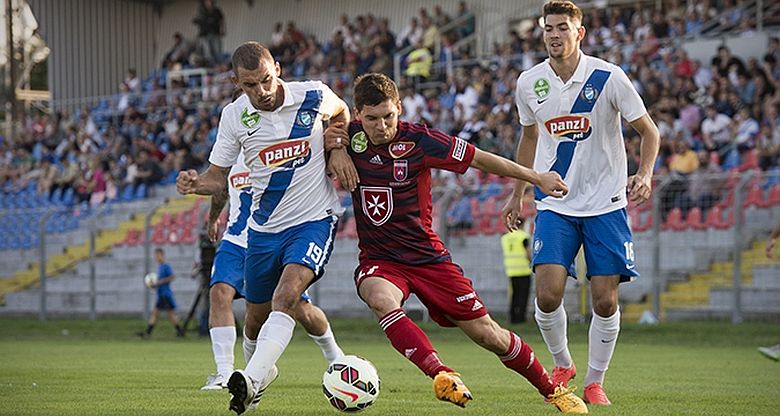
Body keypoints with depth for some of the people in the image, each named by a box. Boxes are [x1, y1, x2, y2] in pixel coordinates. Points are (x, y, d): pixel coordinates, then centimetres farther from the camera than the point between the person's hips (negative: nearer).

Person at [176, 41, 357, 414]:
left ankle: (252, 379, -37)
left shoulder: (313, 96, -10)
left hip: (313, 220, -3)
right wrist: (195, 184, -21)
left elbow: (341, 114, 15)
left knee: (286, 295, -27)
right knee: (255, 319, 11)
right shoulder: (234, 116, -6)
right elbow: (219, 176, 2)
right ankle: (264, 371, 42)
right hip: (263, 227, 3)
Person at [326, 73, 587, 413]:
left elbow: (479, 159, -4)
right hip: (379, 261, 1)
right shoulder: (351, 136, -5)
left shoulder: (417, 140, -12)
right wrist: (334, 147, -7)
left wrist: (537, 178, 0)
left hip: (427, 257, -1)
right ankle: (441, 374, -47)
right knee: (381, 299, -37)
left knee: (488, 335, 0)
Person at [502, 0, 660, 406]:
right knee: (548, 293, -13)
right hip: (554, 204, 2)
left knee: (605, 300, -4)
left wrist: (644, 174, -19)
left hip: (605, 204, -2)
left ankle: (595, 382, 14)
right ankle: (561, 365, 13)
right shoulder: (529, 83, 0)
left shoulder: (607, 77, -10)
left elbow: (648, 131, -2)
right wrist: (517, 193, 20)